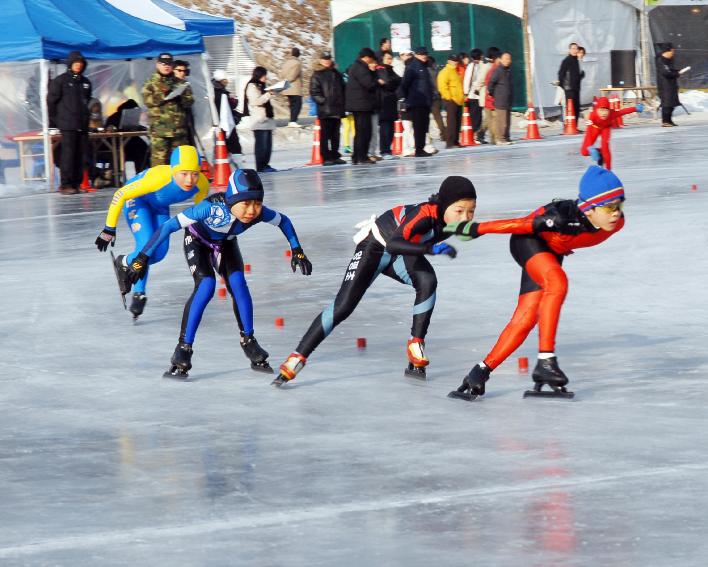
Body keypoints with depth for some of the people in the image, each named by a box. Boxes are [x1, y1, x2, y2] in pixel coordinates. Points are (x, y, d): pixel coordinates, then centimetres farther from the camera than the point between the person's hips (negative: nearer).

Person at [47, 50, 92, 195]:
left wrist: (85, 117, 15)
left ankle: (77, 183, 10)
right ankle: (65, 185, -7)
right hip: (67, 125, -6)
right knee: (68, 154, -9)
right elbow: (51, 101, -1)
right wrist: (54, 121, 0)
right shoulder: (60, 81, -1)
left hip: (82, 125, 6)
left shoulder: (86, 82, 15)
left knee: (82, 155, 3)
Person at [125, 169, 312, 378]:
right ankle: (183, 350, -18)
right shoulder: (213, 208, -44)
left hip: (225, 243, 4)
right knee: (206, 286, -24)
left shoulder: (259, 213, -31)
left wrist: (297, 251, -10)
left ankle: (248, 341, 3)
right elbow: (169, 226, -38)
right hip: (198, 240, -4)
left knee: (237, 283, -16)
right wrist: (143, 258, -38)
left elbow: (284, 221, -8)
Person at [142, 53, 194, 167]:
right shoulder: (151, 83, 8)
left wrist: (180, 96, -12)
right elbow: (148, 100, -7)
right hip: (159, 128, -3)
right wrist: (164, 94, -17)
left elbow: (189, 102, 9)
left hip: (179, 128, 3)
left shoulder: (180, 83, 16)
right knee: (159, 158, -10)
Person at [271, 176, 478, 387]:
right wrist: (431, 248, -62)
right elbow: (393, 244, -55)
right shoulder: (425, 214, -39)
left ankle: (416, 346, -12)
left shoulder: (451, 219, -17)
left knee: (428, 282, -25)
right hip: (376, 245, -6)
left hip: (402, 252, 6)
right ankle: (295, 360, -5)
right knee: (342, 308, -11)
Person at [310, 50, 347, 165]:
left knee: (335, 134, 11)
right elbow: (314, 92, -7)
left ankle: (335, 156, 18)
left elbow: (343, 89, 22)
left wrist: (342, 103, 12)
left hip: (337, 109, 5)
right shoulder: (317, 75, -1)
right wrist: (323, 101, -16)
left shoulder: (336, 74, 16)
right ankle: (326, 158, -4)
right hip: (325, 110, -5)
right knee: (325, 134, -5)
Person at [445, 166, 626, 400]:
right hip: (528, 242, -7)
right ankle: (545, 360, -33)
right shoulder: (563, 218, -39)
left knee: (526, 318, -3)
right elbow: (522, 224, -28)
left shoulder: (616, 223, -19)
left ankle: (482, 372, 5)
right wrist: (476, 229, -20)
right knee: (557, 281, -34)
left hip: (553, 252, 7)